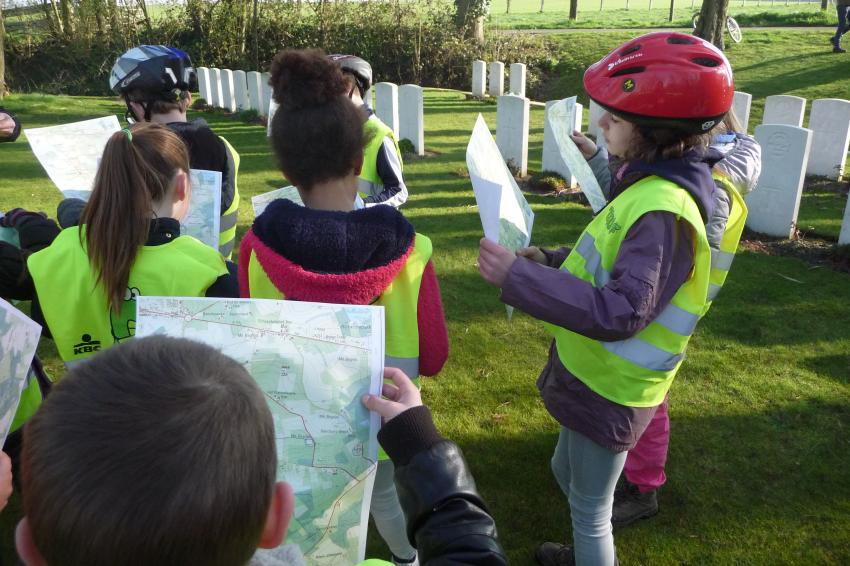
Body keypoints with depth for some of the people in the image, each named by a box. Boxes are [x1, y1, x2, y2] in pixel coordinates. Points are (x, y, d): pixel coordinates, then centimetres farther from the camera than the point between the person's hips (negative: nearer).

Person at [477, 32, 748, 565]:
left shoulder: (666, 211, -29)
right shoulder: (655, 185, 2)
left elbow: (619, 312, -34)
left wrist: (517, 276, -33)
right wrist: (547, 260, 0)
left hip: (608, 390, -10)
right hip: (595, 375, 10)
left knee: (591, 508, 14)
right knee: (568, 474, 30)